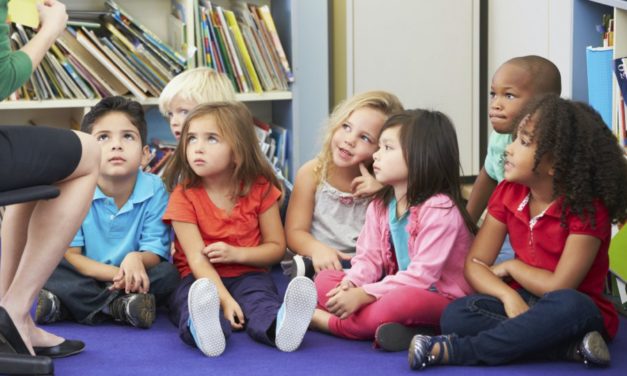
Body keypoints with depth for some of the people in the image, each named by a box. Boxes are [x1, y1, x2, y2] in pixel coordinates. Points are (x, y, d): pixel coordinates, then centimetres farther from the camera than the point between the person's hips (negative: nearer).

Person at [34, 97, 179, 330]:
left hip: (132, 283, 1)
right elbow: (68, 254, -13)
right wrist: (116, 273, -29)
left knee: (169, 274, -27)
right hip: (83, 281, -1)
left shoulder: (153, 190, -9)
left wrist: (136, 260, -36)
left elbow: (155, 253, -10)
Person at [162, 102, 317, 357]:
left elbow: (277, 247, 7)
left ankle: (279, 326, -64)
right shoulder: (184, 196, -4)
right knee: (193, 298, -35)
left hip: (248, 275, 1)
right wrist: (226, 300, -29)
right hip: (201, 279, -1)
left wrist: (237, 253, -13)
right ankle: (204, 329, -67)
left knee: (259, 297, -32)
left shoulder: (259, 189, 3)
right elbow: (197, 257, -14)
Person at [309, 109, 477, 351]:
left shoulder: (439, 209, -18)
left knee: (403, 300, -40)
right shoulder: (380, 206, 8)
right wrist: (350, 284, -18)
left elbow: (421, 275, -24)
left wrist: (363, 295, -27)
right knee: (325, 279, -3)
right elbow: (369, 257, 5)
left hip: (440, 301, -8)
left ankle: (324, 320, -21)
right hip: (395, 290, 8)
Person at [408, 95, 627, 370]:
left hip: (576, 313, -5)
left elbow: (559, 286, -21)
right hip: (525, 303, 5)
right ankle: (571, 347, -27)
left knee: (568, 305, -41)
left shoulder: (588, 209, -17)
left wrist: (510, 266, -6)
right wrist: (509, 296, -22)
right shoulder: (508, 193, 0)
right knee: (456, 314, -22)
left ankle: (454, 350, -32)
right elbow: (475, 263, -2)